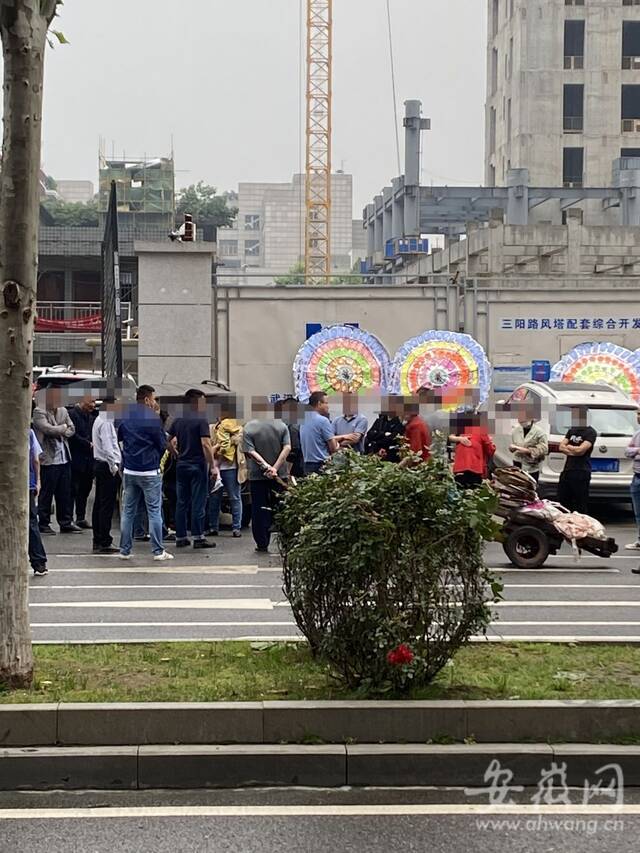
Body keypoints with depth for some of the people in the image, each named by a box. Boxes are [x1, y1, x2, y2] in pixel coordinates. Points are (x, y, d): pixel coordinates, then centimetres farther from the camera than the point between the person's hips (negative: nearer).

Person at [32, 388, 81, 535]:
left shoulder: (63, 411, 13)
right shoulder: (39, 412, -9)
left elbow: (71, 429, 11)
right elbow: (48, 429, -20)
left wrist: (59, 432, -7)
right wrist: (63, 428, -4)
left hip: (64, 458, 7)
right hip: (49, 459, -7)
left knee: (65, 493, 11)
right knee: (46, 494, 1)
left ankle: (66, 523, 19)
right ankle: (43, 524, 9)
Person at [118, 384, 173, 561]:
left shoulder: (125, 416, 6)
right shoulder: (153, 417, -10)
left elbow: (120, 440, 14)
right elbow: (162, 444, -6)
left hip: (129, 471, 5)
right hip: (150, 471, -5)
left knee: (128, 511, 10)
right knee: (154, 511, 0)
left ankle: (125, 550, 11)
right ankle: (158, 551, 1)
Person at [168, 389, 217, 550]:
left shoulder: (178, 421, 8)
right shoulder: (201, 420, -11)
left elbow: (169, 440, 13)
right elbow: (205, 444, -17)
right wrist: (212, 466, -15)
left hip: (181, 465, 6)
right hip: (198, 465, -6)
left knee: (182, 502, 9)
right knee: (198, 502, -2)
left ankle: (180, 537, 12)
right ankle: (198, 537, -1)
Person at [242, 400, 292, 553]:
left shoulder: (248, 428, -7)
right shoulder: (281, 425, -2)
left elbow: (251, 451, -14)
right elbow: (287, 448, -10)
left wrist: (266, 466, -17)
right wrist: (275, 468, -14)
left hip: (257, 476, -1)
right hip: (280, 475, 2)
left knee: (259, 511, 6)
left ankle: (262, 544, 8)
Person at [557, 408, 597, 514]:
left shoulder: (590, 432, -4)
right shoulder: (571, 431, 18)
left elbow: (581, 450, -15)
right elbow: (561, 447, 9)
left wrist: (568, 447, 2)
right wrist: (573, 450, -8)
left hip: (581, 473, -8)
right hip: (567, 471, 8)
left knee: (581, 506, -6)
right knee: (562, 503, 9)